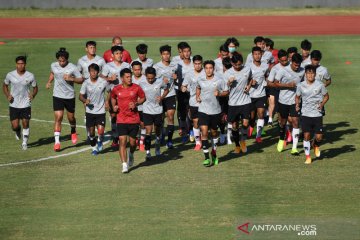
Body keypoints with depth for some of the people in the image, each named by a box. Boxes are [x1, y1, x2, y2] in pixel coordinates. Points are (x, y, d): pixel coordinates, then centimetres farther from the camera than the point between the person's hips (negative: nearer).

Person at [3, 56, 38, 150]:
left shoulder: (30, 76, -6)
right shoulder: (10, 75, -5)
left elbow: (35, 87, 8)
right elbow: (5, 85, 12)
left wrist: (33, 95, -11)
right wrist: (7, 95, -4)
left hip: (26, 104, 0)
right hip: (13, 105, 0)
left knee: (25, 124, 0)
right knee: (15, 126, -3)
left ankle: (24, 143, 19)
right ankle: (18, 131, 34)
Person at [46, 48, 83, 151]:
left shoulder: (72, 68, -12)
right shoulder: (54, 65, -2)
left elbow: (81, 80, -7)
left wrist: (71, 78, -22)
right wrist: (49, 82, 6)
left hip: (70, 96, -1)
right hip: (57, 96, 1)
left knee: (71, 117, 14)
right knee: (58, 117, -11)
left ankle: (73, 132, 47)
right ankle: (57, 142, -12)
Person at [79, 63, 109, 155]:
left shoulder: (103, 82, -8)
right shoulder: (86, 83, -6)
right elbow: (81, 96, 1)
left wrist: (107, 102, 1)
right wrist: (85, 100, -20)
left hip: (101, 111, -1)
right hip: (90, 111, 1)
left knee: (100, 131, -12)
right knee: (91, 132, 7)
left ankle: (100, 141, 22)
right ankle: (94, 148, 29)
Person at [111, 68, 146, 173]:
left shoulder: (136, 88, -3)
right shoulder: (116, 89, 0)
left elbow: (143, 98, 9)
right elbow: (113, 98, 20)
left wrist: (136, 103, -9)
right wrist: (114, 106, 2)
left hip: (134, 120, 0)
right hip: (121, 120, 0)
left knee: (132, 142, 8)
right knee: (122, 141, -11)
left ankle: (131, 154, 43)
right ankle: (124, 165, -11)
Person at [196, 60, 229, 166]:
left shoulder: (219, 80, -8)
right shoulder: (200, 79, -1)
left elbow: (226, 92, 1)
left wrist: (219, 94, -18)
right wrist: (197, 96, 5)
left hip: (215, 110, 0)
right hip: (203, 110, 0)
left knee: (214, 132, 15)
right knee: (204, 132, -12)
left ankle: (214, 154, 35)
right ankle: (206, 158, -10)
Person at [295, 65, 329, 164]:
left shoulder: (320, 85, -5)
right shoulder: (301, 86, -1)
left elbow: (326, 96, 7)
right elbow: (297, 97, 13)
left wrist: (322, 104, -10)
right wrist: (297, 105, -6)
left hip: (317, 114, -1)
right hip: (305, 114, 1)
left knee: (319, 137, -2)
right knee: (306, 136, -3)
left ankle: (316, 145, 34)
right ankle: (307, 157, 9)